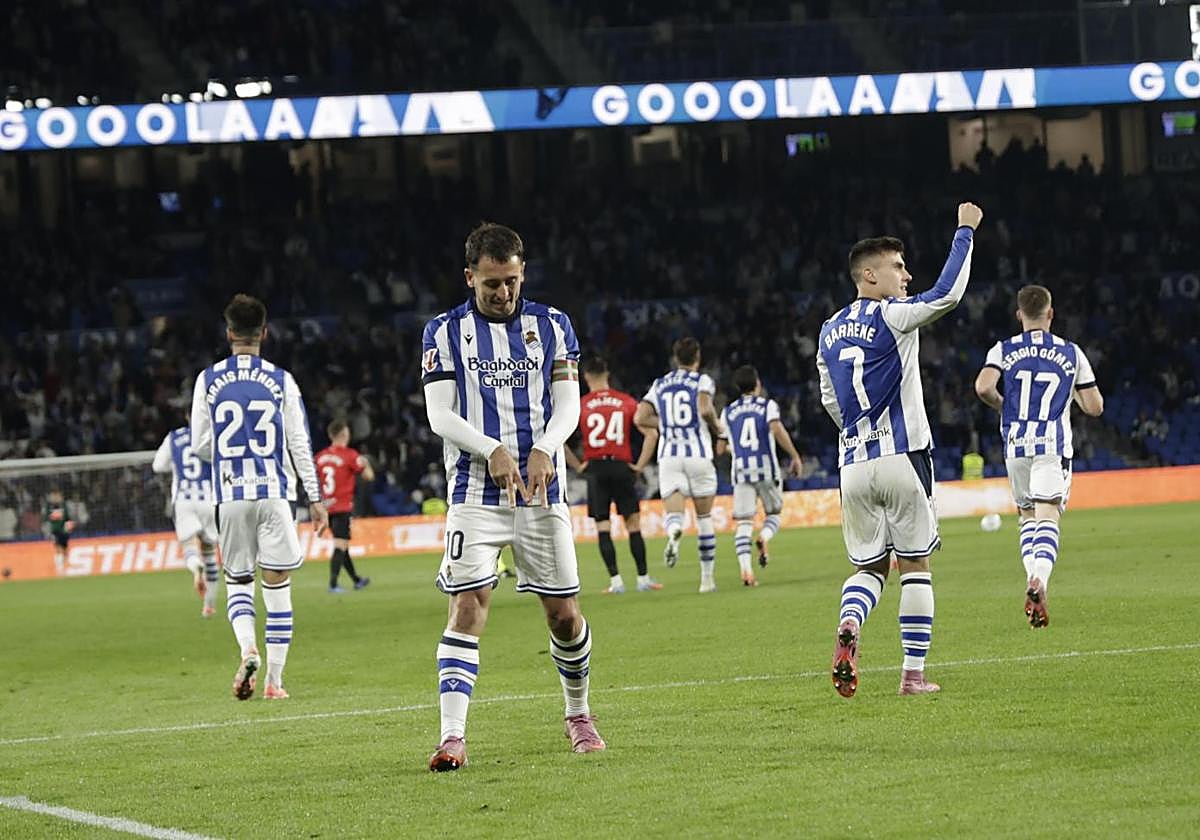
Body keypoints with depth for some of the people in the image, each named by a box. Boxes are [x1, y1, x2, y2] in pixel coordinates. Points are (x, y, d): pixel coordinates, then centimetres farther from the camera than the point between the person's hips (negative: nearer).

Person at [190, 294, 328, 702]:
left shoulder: (208, 381, 0)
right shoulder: (281, 381, -1)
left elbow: (201, 445, 5)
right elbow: (300, 444, -1)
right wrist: (315, 499, 5)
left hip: (231, 495, 1)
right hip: (275, 492, -1)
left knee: (237, 580, 14)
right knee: (278, 584, 5)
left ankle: (248, 649, -14)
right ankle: (274, 680, 3)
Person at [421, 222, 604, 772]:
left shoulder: (551, 326, 8)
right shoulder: (444, 333, 2)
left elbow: (567, 404, 4)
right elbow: (440, 416, -4)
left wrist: (544, 449, -15)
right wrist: (492, 450, -19)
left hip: (541, 491, 2)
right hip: (475, 494, -2)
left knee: (564, 615, 5)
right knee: (467, 608, -14)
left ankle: (578, 715, 28)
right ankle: (452, 736, -19)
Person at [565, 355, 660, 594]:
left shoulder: (580, 405, 1)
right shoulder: (626, 401, 5)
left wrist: (578, 465, 1)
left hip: (595, 468, -1)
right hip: (622, 467, 1)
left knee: (603, 527, 2)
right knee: (633, 524, 8)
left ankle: (615, 581, -4)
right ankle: (643, 578, 8)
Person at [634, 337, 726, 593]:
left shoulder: (660, 384, 13)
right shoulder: (702, 380, 2)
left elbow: (640, 418, 5)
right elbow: (705, 409, -16)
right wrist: (718, 430, 2)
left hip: (669, 456, 2)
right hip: (698, 454, -2)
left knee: (673, 512, -6)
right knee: (704, 516, 10)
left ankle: (674, 531, -45)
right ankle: (707, 578, 15)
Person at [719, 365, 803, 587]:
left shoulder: (728, 412, 14)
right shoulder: (768, 405, 4)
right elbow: (777, 430, -14)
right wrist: (795, 456, -8)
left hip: (741, 471, 2)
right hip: (766, 468, -2)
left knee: (743, 523, 0)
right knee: (774, 513, 17)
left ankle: (745, 568, -17)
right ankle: (764, 537, -17)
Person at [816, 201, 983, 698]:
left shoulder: (830, 332, 12)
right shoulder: (892, 316, -8)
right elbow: (948, 293, -18)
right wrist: (965, 231, -9)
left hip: (854, 465, 5)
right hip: (901, 458, -5)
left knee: (869, 567, 12)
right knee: (915, 564, 5)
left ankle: (848, 624, -19)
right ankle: (914, 673, 3)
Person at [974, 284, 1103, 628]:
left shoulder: (1003, 350, 3)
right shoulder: (1072, 353, 5)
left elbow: (983, 387, -14)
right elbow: (1094, 407, 5)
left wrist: (1002, 404, 7)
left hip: (1016, 445, 2)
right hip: (1053, 447, -2)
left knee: (1028, 515, 19)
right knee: (1048, 518, -9)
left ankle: (1033, 577, 6)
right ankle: (1039, 581, -32)